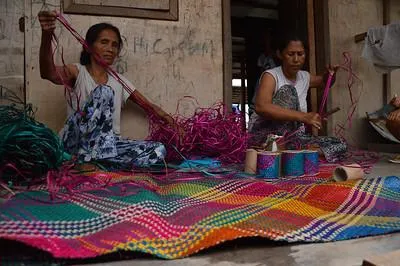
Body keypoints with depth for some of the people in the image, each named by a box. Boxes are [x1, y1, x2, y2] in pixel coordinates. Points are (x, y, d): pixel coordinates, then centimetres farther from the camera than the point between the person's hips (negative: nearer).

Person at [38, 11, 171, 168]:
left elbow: (149, 106, 11)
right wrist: (47, 35, -41)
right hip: (76, 141, -4)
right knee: (104, 92, -27)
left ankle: (92, 157, -22)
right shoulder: (78, 73, 1)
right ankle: (95, 158, -27)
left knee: (158, 150, -19)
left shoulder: (119, 81, 14)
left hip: (106, 144, 5)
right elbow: (48, 73, -22)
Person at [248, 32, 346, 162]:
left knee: (339, 145, -9)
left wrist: (330, 74, 7)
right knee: (287, 91, -25)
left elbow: (325, 82, 33)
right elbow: (261, 107, -32)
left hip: (294, 138, 6)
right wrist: (303, 116, -38)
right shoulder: (271, 76, -12)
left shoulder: (305, 77, 9)